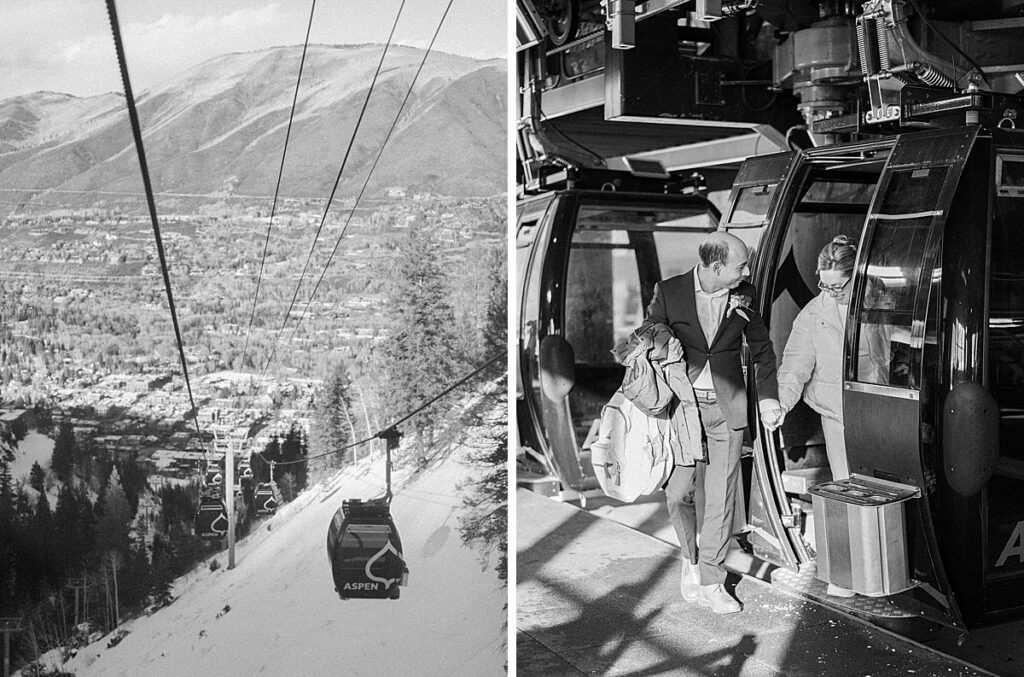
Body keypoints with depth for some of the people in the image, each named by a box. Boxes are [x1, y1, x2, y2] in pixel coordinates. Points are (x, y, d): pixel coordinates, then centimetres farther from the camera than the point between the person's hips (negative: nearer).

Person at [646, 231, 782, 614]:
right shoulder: (669, 292, -5)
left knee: (720, 497, 2)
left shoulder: (744, 295, 2)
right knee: (679, 492, 0)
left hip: (727, 408, 1)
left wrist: (767, 396, 7)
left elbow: (761, 348, 15)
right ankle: (690, 559, 27)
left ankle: (710, 582, 13)